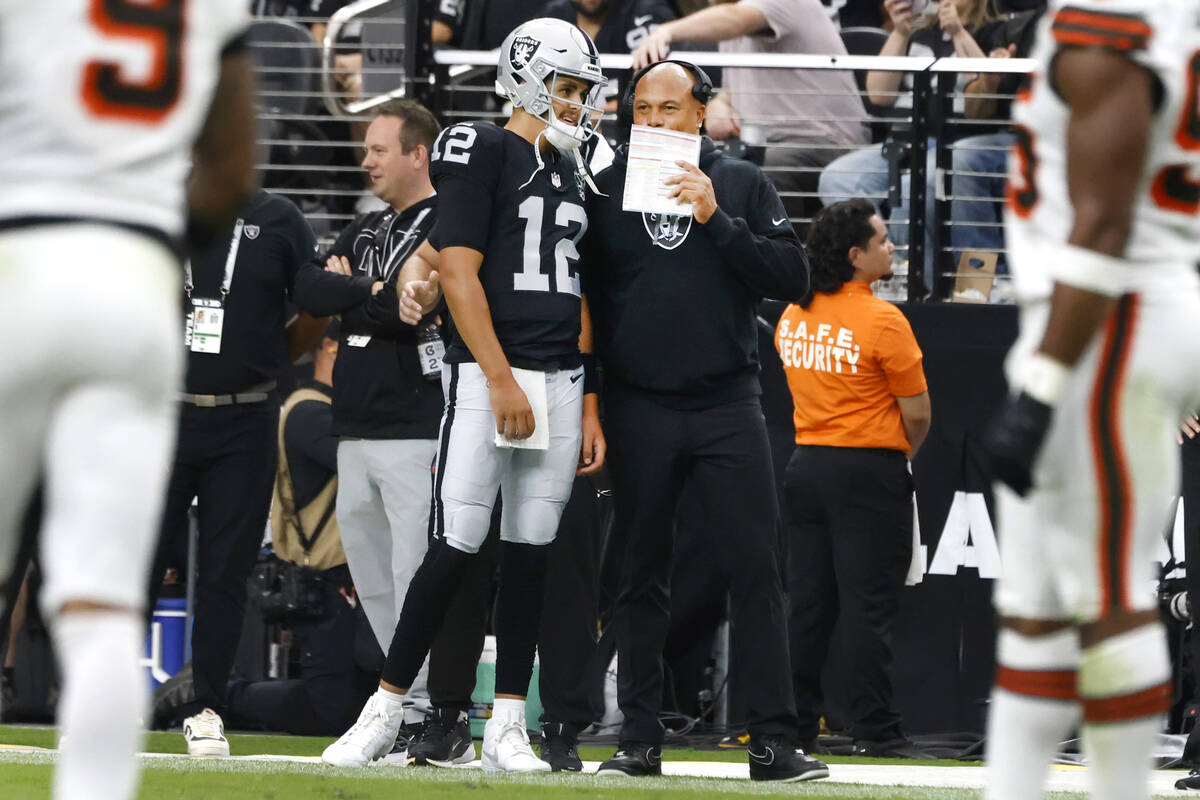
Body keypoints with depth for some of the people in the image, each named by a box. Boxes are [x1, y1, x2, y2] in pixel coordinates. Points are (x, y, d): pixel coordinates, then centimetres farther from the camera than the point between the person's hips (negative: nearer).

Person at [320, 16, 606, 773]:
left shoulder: (573, 174, 17)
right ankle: (385, 711, -3)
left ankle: (508, 726, 7)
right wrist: (501, 381, -16)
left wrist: (589, 405, 12)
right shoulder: (483, 152, -4)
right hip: (487, 374, -6)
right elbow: (459, 273, -11)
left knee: (530, 553, 4)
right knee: (457, 546, -10)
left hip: (561, 381, 6)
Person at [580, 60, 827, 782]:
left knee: (757, 567, -6)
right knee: (641, 575, 4)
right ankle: (640, 742, 9)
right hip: (640, 408, 1)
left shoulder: (742, 185, 6)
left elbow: (793, 278, -3)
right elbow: (584, 292, 9)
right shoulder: (606, 189, 8)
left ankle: (774, 743, -6)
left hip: (728, 403, -1)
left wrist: (717, 221, -13)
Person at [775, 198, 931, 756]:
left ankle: (794, 720, 12)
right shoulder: (883, 321, -14)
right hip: (869, 471, -6)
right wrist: (904, 450, 11)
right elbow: (916, 412, -11)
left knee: (807, 601, 10)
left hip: (806, 464, 6)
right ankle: (873, 727, -2)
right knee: (868, 606, -3)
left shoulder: (792, 317, 6)